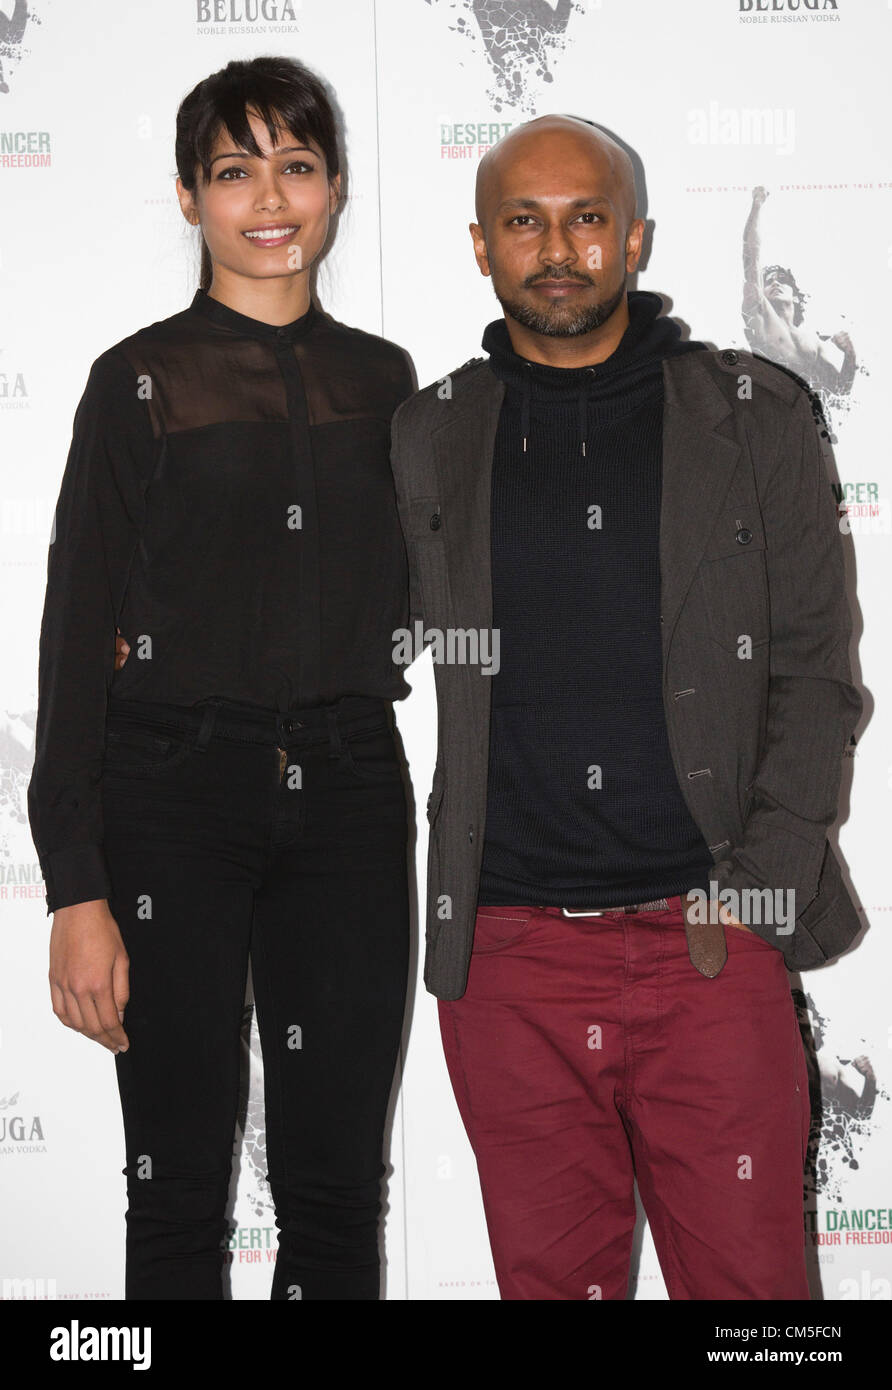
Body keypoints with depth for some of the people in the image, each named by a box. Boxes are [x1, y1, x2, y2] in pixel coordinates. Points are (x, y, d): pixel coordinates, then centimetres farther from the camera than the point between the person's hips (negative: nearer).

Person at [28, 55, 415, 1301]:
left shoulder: (382, 380, 10)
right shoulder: (140, 381, -1)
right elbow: (77, 634, -4)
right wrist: (78, 887, -10)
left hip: (349, 790, 3)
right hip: (176, 792, -3)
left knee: (337, 1184, 8)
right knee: (180, 1185, 4)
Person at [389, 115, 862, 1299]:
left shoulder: (754, 419, 5)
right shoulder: (425, 442, 9)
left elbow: (815, 672, 3)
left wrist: (751, 892, -6)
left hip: (709, 945, -1)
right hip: (507, 956, 1)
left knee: (748, 1276, 2)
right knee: (551, 1277, 10)